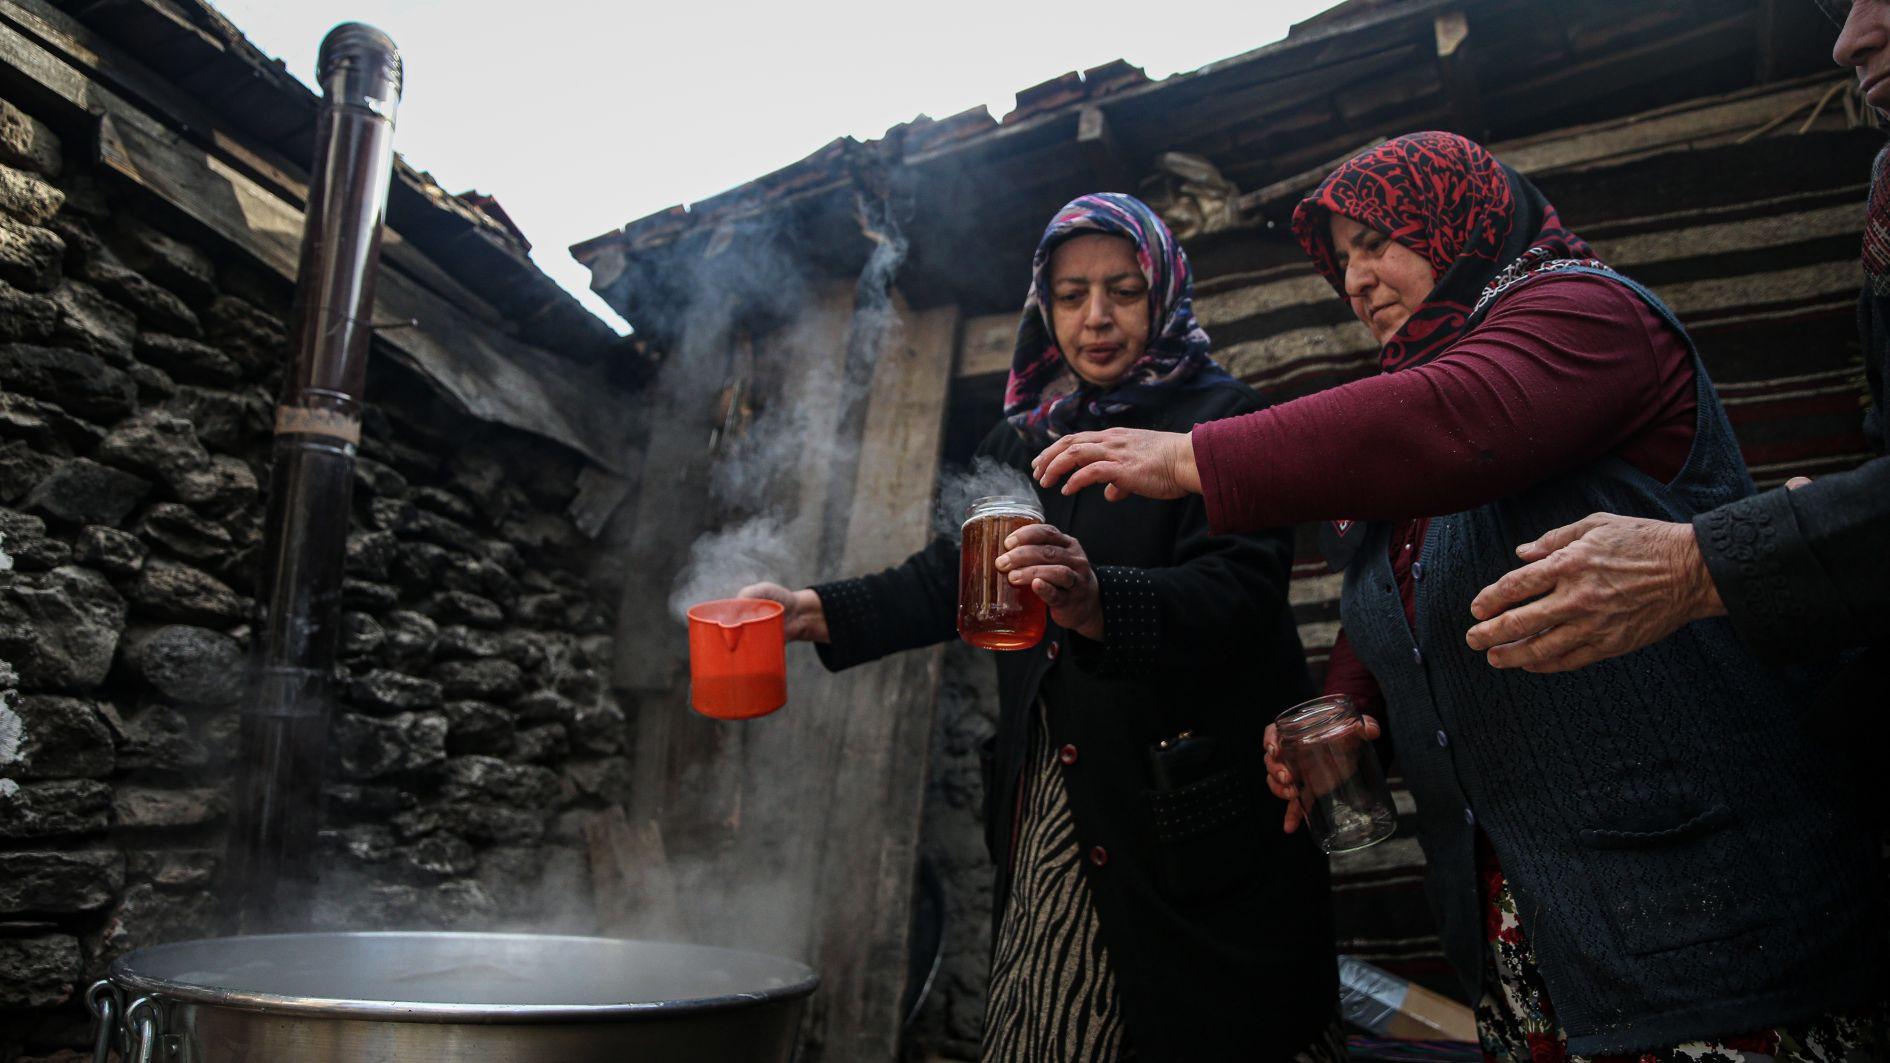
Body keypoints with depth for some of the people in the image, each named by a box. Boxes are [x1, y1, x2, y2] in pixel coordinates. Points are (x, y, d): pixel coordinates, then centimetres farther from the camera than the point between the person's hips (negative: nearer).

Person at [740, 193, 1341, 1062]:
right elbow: (953, 577, 10)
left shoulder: (1222, 418, -4)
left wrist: (1099, 604, -37)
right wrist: (813, 613, -5)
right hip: (1047, 810, 5)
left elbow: (1239, 591, -17)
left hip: (1194, 818, -4)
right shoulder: (1025, 439, 14)